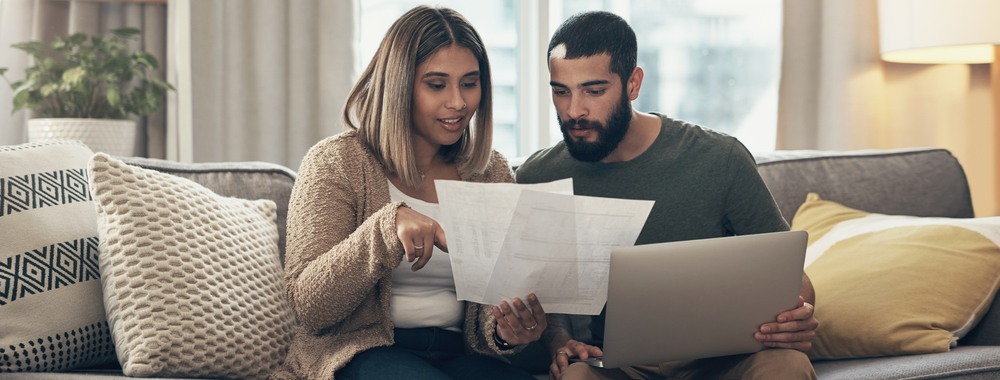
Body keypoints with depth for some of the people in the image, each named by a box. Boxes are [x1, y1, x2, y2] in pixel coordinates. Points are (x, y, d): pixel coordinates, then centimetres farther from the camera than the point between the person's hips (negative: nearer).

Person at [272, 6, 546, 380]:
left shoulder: (493, 173, 10)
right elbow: (308, 306, -11)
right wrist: (386, 227, -27)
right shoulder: (335, 162, -2)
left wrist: (505, 330, -17)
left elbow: (495, 296, 9)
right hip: (361, 350, -3)